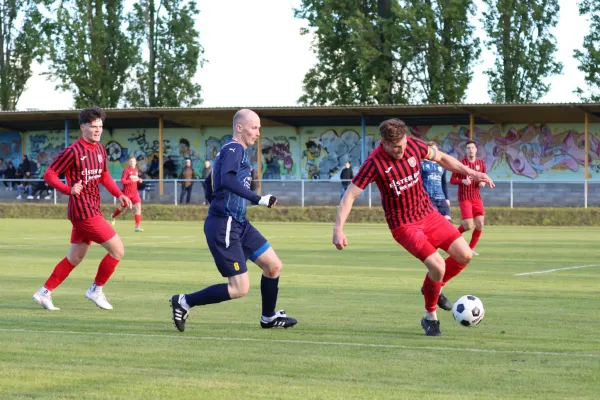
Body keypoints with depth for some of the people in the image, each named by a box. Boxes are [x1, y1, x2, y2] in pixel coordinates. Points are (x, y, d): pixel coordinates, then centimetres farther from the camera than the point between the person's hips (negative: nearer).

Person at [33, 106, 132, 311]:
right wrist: (68, 189, -25)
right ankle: (96, 290, 7)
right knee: (117, 250, -8)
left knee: (74, 258, 16)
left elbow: (104, 176, 22)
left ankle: (45, 292, 24)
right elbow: (49, 174, -11)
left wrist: (119, 194, 6)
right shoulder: (73, 151, -14)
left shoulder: (100, 150, 10)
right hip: (83, 211, -9)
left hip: (92, 210, 9)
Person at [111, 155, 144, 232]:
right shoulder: (126, 170, -13)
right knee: (123, 208, 12)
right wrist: (132, 180, -26)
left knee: (138, 207, -13)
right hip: (127, 192, -5)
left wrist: (139, 180, 2)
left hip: (135, 192, 5)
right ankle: (113, 216, 46)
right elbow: (122, 181, -20)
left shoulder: (136, 170, 7)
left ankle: (137, 227, -13)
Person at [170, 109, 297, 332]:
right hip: (224, 226, -10)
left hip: (239, 223, 10)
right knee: (240, 288, -10)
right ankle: (184, 302, 0)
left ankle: (268, 317, 28)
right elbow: (227, 180, -31)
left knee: (274, 265, 12)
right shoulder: (234, 149, -14)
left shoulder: (237, 151, 17)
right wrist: (258, 200, -34)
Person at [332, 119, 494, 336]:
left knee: (464, 255, -3)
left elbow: (442, 158, 12)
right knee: (437, 265, -21)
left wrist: (472, 173, 8)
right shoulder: (374, 163, -20)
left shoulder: (414, 146, -6)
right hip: (403, 225, -6)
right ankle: (430, 317, 4)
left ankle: (433, 287, 25)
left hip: (428, 214, 6)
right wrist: (338, 229, -25)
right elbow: (349, 195, -18)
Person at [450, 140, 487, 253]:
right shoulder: (461, 163, -5)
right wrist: (463, 181, -21)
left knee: (480, 224, -5)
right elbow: (452, 180, -4)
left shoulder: (481, 163, 7)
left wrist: (483, 182, -7)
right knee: (468, 225, -12)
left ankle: (470, 248, 10)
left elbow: (484, 178, 16)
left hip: (477, 198, 4)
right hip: (464, 198, -4)